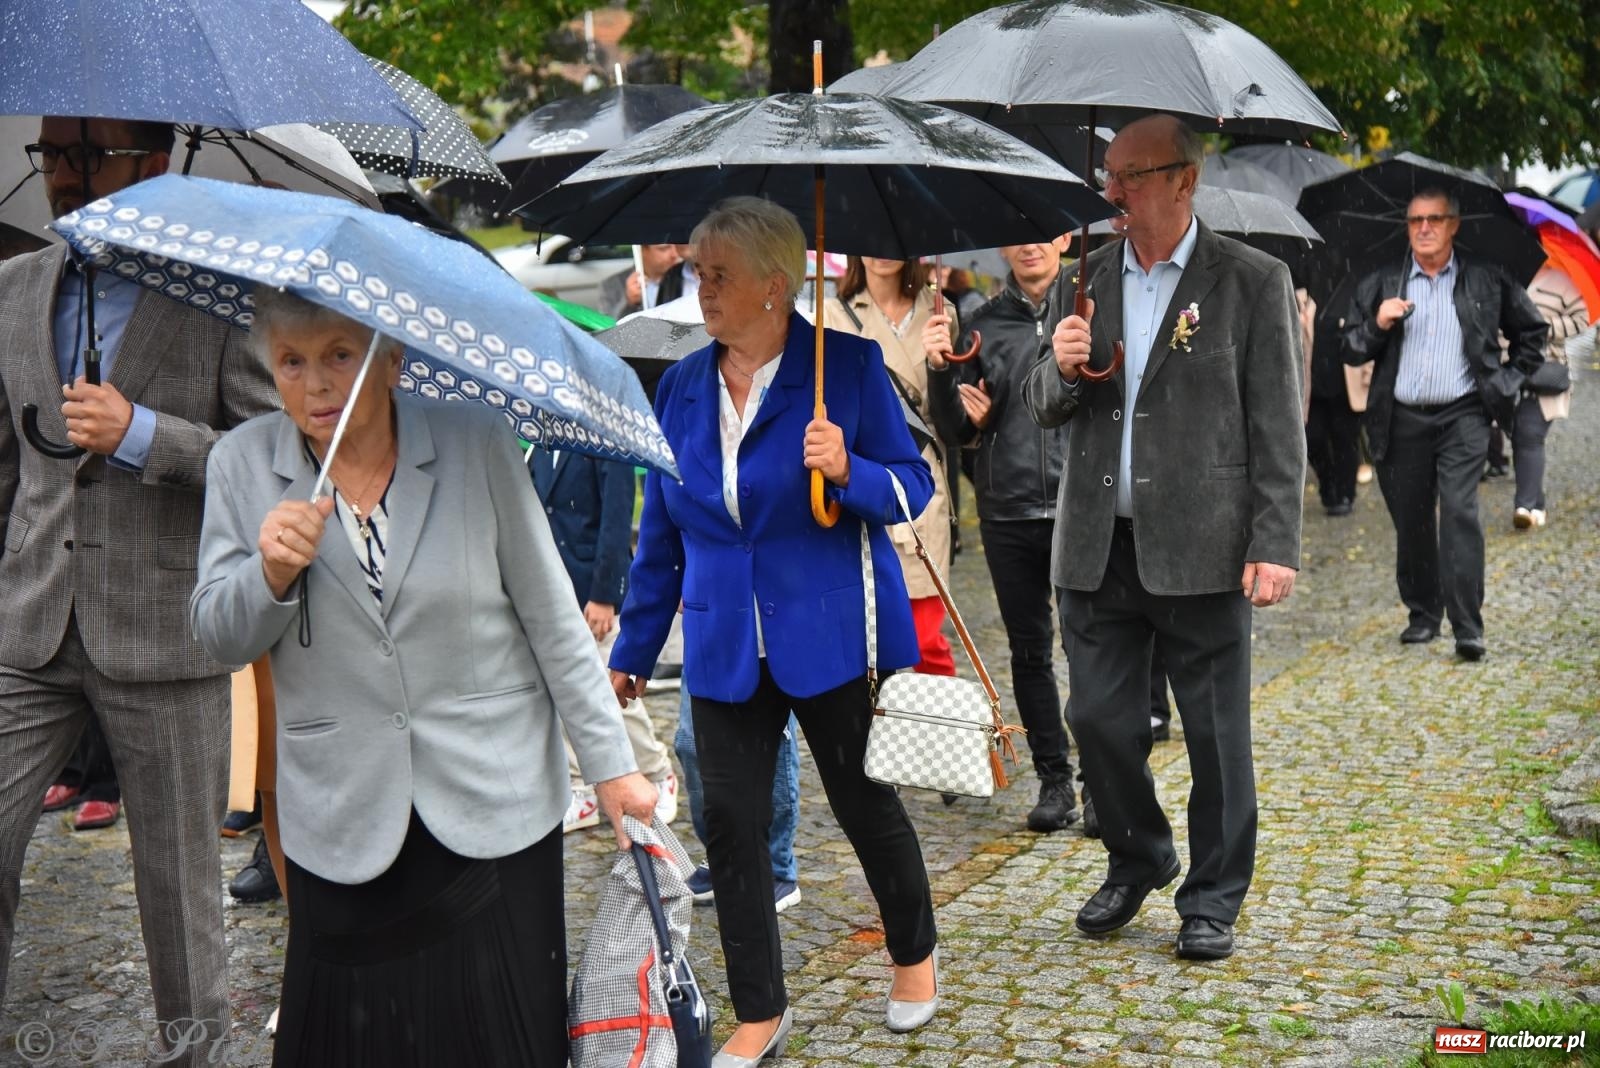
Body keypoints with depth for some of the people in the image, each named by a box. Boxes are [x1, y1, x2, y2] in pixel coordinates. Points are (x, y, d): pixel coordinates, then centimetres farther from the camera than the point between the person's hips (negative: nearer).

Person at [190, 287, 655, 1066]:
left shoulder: (478, 444, -5)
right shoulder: (242, 464, 1)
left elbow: (551, 618, -1)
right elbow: (219, 638, 2)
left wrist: (609, 763, -1)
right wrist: (271, 573, -19)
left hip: (495, 805, -1)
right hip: (345, 820, 1)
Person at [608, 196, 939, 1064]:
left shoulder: (848, 365, -8)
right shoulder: (681, 387, 5)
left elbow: (912, 487, -4)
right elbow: (660, 534, 12)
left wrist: (849, 471, -25)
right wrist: (632, 651, 13)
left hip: (832, 637, -4)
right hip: (724, 650, 4)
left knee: (865, 803, 11)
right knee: (730, 825, 4)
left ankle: (913, 955, 39)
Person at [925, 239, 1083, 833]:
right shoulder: (984, 325, 10)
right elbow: (956, 432, 8)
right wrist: (940, 371, -8)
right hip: (1008, 512, 3)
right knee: (1029, 651, 9)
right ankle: (1054, 780, 21)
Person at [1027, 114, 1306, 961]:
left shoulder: (1251, 281, -2)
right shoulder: (1088, 275, 11)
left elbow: (1277, 428, -4)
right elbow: (1044, 409, 14)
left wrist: (1275, 545, -11)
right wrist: (1059, 367, -9)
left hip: (1200, 548, -4)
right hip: (1099, 544, 4)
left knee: (1215, 732, 5)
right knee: (1098, 719, 9)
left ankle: (1212, 899, 22)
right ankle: (1136, 861, 33)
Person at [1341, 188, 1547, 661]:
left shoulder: (1487, 280, 7)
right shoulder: (1380, 284, 9)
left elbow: (1531, 330, 18)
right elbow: (1350, 351, 7)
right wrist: (1377, 325, -11)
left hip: (1463, 416, -2)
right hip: (1402, 421, 2)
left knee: (1460, 512, -14)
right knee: (1411, 522, 6)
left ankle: (1468, 627, -14)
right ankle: (1422, 614, 22)